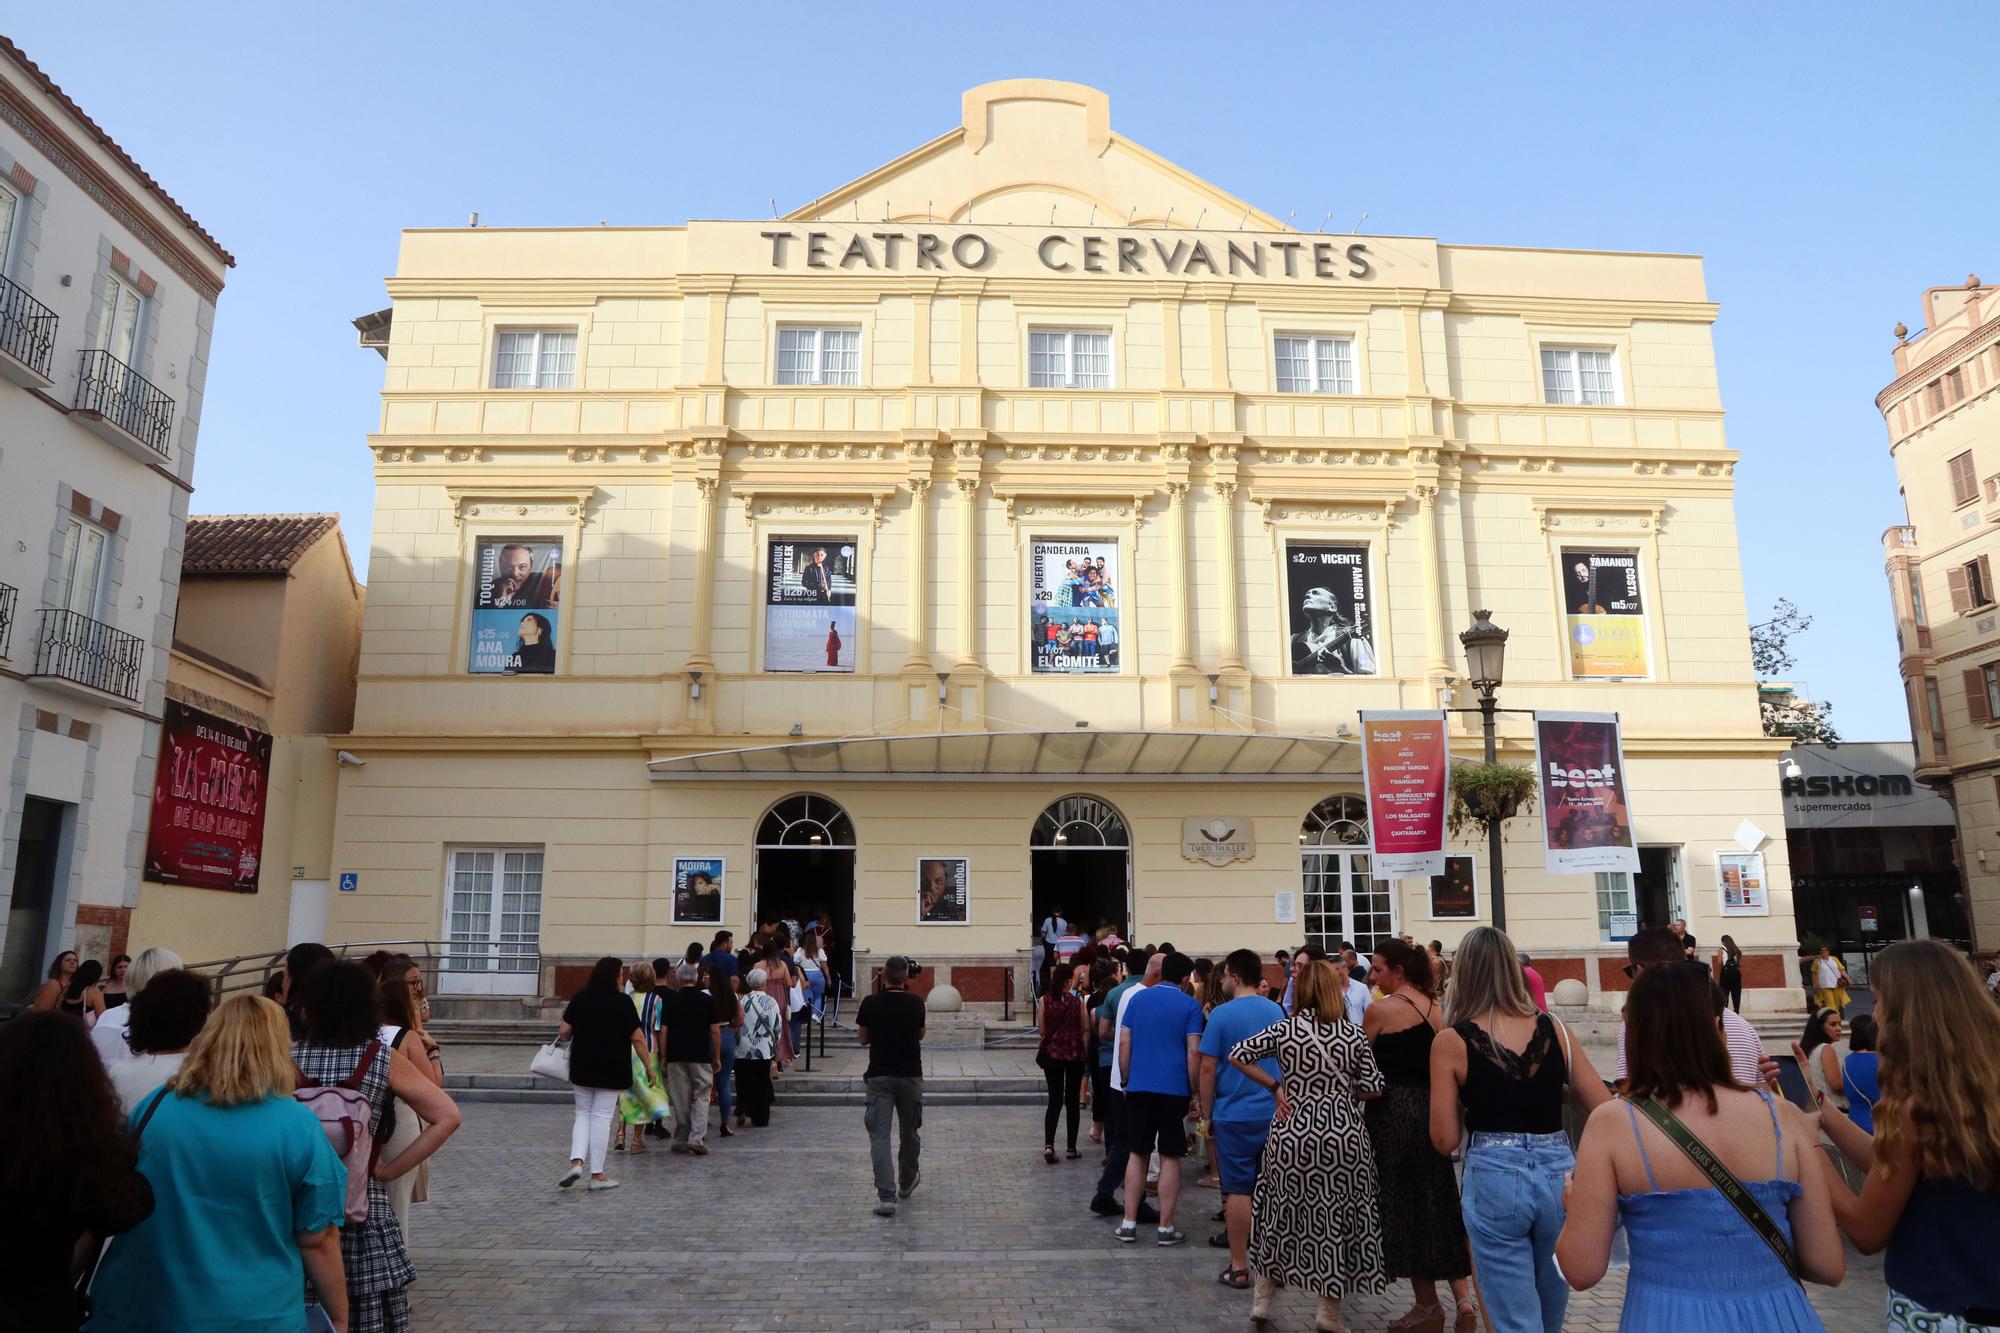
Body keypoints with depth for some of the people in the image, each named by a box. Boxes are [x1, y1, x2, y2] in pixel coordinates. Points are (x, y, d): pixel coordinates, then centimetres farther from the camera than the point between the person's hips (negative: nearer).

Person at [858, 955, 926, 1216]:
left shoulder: (870, 1003, -6)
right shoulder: (915, 1003, -5)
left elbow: (863, 1039, 5)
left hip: (879, 1076, -1)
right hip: (910, 1075, 1)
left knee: (880, 1135, -2)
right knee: (909, 1132, 19)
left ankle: (886, 1195, -12)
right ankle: (906, 1183, 37)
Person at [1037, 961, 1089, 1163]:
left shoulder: (1045, 1000, -5)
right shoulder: (1078, 1001, -9)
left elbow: (1042, 1030, 0)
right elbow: (1085, 1029, -4)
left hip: (1052, 1053, 1)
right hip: (1075, 1055, -1)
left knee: (1054, 1100, 7)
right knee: (1072, 1101, 11)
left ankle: (1048, 1144, -10)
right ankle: (1071, 1148, 16)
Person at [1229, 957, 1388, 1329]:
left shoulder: (1284, 1030, -4)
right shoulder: (1353, 1034, -4)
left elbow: (1237, 1055, -5)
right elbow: (1374, 1087, -2)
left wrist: (1275, 1086, 1)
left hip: (1293, 1132, 1)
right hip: (1342, 1133, -1)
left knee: (1283, 1214, 16)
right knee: (1338, 1218, 10)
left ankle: (1262, 1298, 24)